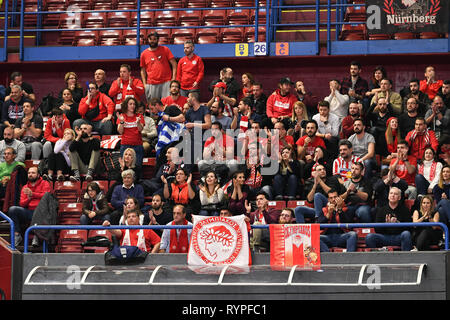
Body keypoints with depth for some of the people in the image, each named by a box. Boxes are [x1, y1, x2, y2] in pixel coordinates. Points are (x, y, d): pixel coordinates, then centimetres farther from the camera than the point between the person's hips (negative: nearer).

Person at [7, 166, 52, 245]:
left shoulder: (44, 184, 10)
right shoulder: (25, 188, 22)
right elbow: (22, 204, 14)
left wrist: (32, 194, -10)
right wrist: (28, 198, -6)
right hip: (28, 212, 4)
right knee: (12, 209, -20)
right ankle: (17, 235, -18)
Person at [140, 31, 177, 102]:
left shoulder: (165, 50, 7)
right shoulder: (144, 54, 11)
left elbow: (174, 64, 5)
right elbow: (143, 70, 17)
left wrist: (173, 78, -5)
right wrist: (145, 84, 7)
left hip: (166, 83, -1)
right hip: (151, 85, 1)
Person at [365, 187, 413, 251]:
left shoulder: (404, 210, 11)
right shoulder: (381, 210, 16)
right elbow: (377, 230, 8)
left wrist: (397, 223, -17)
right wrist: (386, 223, -12)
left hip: (399, 238, -1)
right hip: (385, 237, 1)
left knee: (406, 234, -35)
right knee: (369, 237, -25)